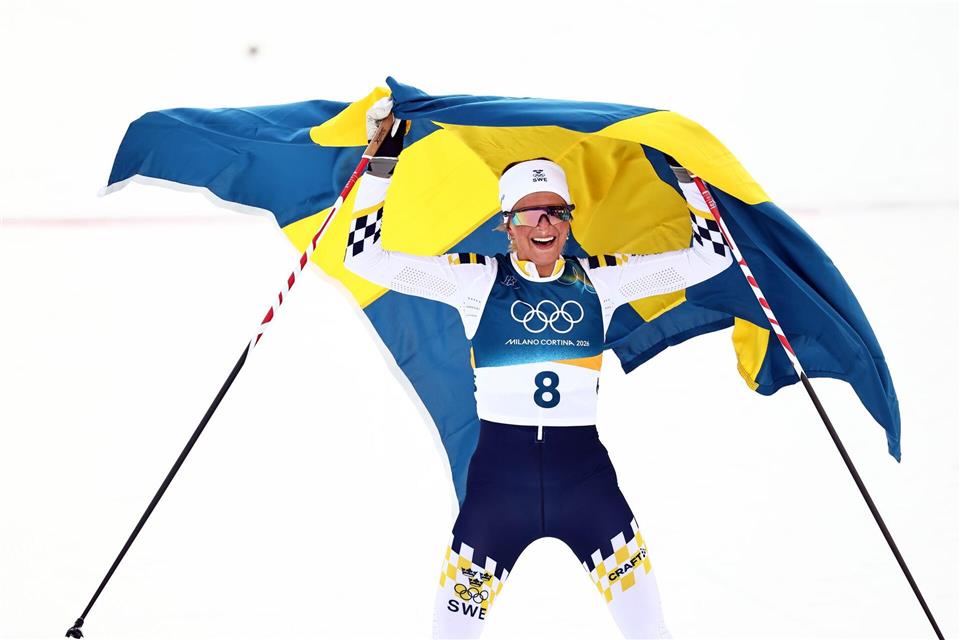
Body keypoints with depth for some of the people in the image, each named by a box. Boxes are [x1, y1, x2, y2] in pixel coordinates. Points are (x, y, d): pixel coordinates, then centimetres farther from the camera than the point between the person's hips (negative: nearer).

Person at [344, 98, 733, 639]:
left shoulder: (600, 279, 6)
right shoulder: (477, 280, 1)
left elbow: (711, 258, 11)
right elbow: (366, 259, -3)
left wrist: (688, 177, 7)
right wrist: (382, 168, -5)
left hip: (584, 468, 2)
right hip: (500, 468, -1)